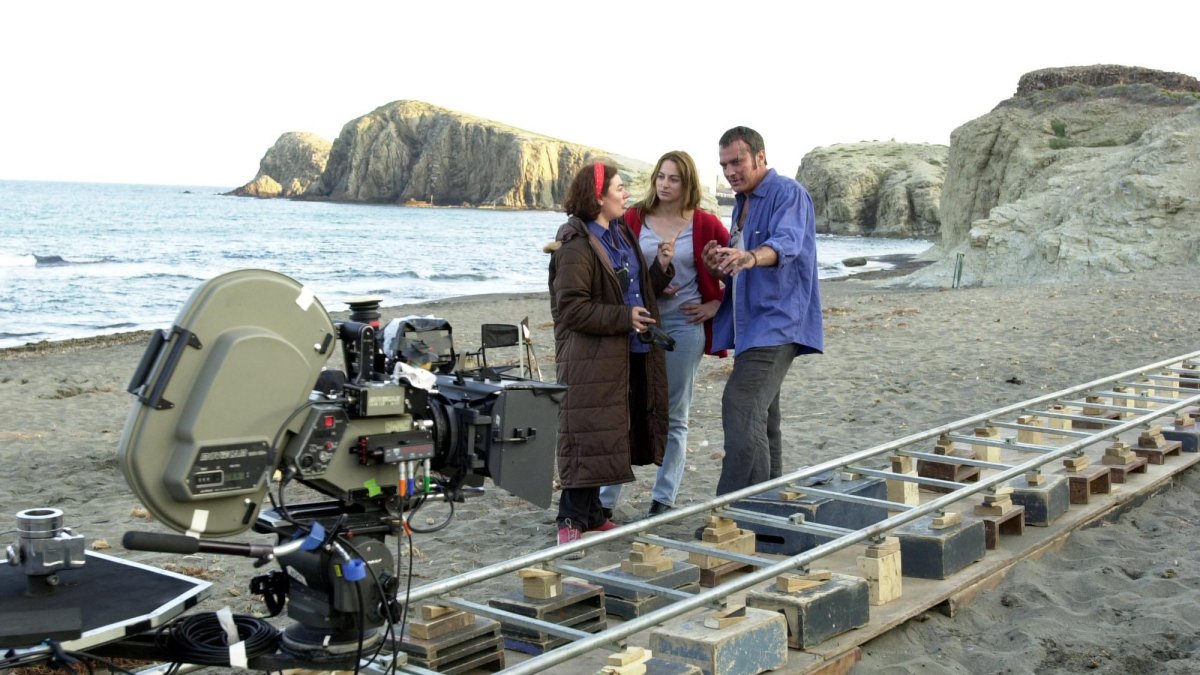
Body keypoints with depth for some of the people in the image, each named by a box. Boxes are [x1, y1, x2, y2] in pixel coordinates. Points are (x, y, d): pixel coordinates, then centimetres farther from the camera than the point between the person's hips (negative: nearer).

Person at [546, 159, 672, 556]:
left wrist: (661, 267, 5)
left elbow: (639, 290, 23)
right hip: (591, 360, -9)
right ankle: (571, 520, 4)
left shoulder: (621, 236, 15)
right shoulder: (577, 245, -14)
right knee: (589, 436, -5)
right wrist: (625, 317, -18)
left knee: (610, 435, 13)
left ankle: (591, 514, 24)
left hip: (628, 356, 9)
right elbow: (572, 308, -19)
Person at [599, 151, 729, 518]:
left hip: (683, 326, -1)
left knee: (674, 416, 7)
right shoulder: (632, 219, 3)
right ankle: (605, 499, 8)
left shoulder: (705, 225, 1)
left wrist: (716, 303, 3)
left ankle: (663, 500, 16)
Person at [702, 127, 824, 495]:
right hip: (751, 326, 10)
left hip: (775, 323, -10)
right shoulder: (742, 203, 20)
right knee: (760, 419, 13)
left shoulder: (788, 194, -8)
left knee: (741, 409, -20)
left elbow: (787, 242, -28)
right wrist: (720, 267, 1)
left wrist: (749, 257, -49)